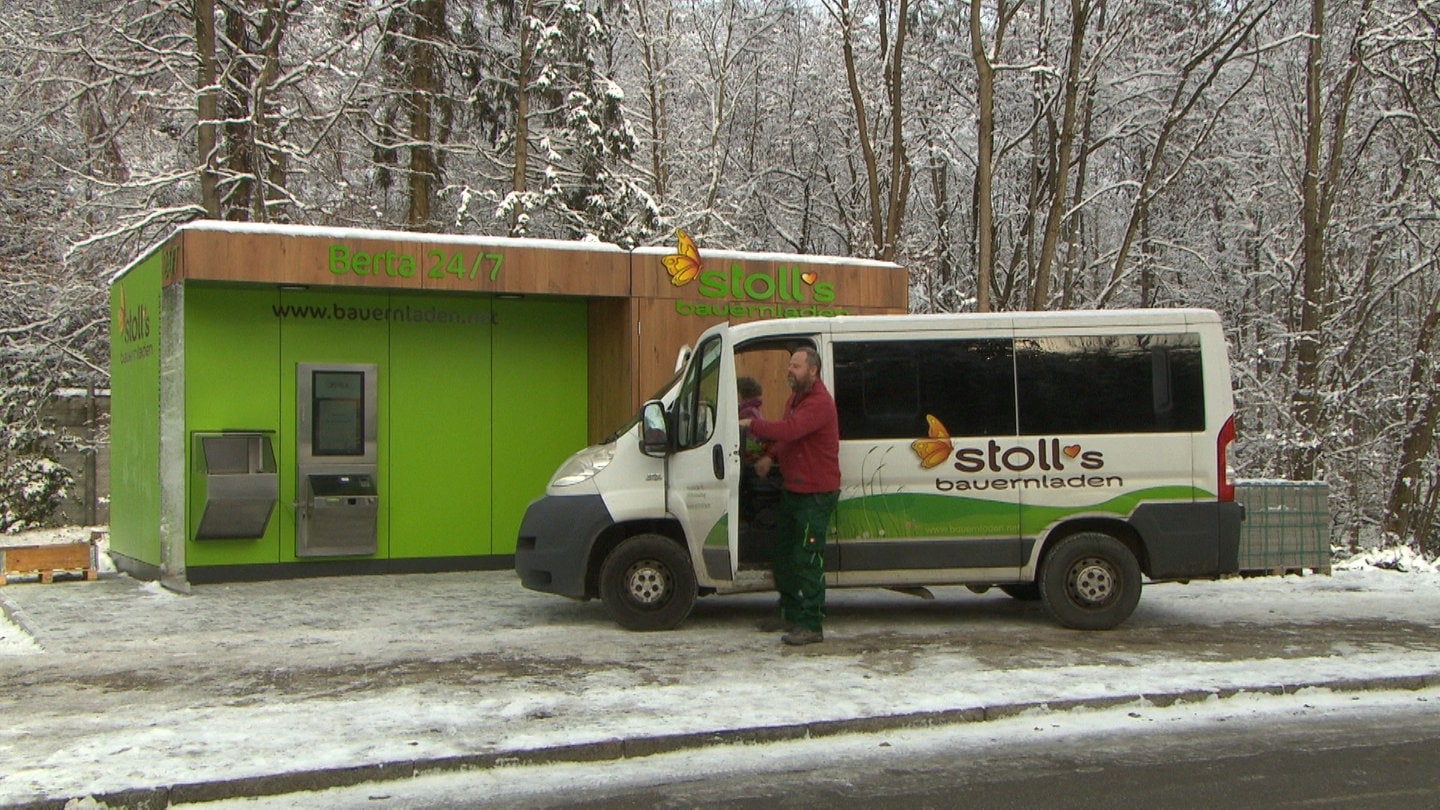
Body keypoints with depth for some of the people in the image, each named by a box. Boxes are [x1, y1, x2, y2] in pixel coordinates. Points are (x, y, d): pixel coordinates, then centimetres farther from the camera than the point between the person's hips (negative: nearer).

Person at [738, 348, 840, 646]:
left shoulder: (819, 403, -20)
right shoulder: (794, 399, 15)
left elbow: (788, 430, -33)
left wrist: (751, 424, -23)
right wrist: (769, 456, 7)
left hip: (816, 494, -11)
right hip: (791, 489, 11)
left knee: (807, 559, -10)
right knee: (783, 554, 17)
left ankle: (811, 625, -6)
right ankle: (788, 613, 30)